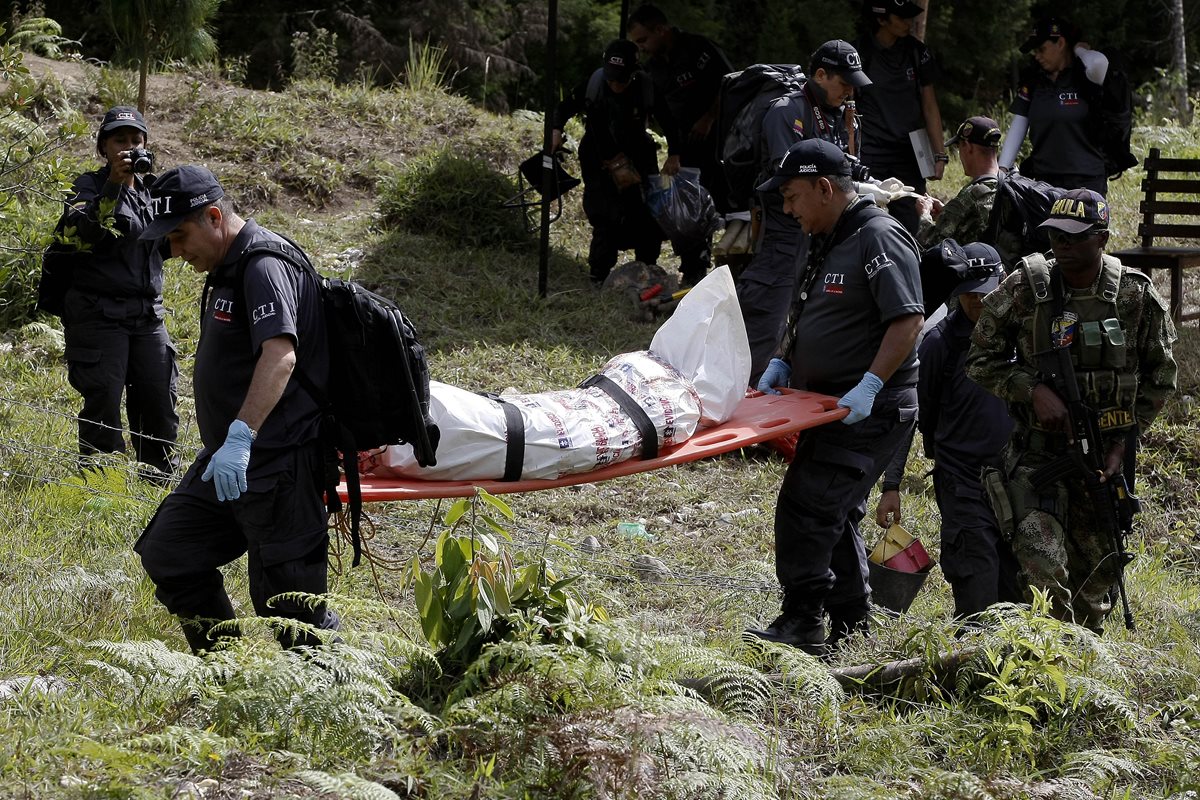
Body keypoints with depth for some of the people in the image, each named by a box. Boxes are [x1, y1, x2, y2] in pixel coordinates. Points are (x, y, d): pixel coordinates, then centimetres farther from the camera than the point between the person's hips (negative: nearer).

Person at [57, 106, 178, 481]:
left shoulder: (151, 189, 15)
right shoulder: (89, 186, -2)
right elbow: (82, 231, -21)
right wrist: (115, 184, -28)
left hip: (148, 312, 5)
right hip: (99, 313, -5)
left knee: (159, 398, 5)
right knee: (103, 399, -9)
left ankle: (158, 473, 18)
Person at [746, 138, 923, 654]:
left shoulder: (879, 239, -15)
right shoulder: (829, 241, 16)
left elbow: (908, 320, -23)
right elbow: (808, 316, 27)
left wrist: (870, 385, -28)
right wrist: (782, 364, 11)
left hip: (868, 413, -10)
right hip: (830, 408, 10)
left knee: (805, 507, -16)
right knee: (835, 514, 15)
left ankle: (803, 622, -13)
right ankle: (850, 626, 23)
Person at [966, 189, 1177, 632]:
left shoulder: (1137, 296, -5)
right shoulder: (1024, 289, -8)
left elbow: (1159, 378, 5)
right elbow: (981, 360, 0)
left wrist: (1124, 443, -3)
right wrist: (1033, 390, -17)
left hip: (1105, 455, 2)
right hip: (1038, 450, -2)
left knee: (1096, 568, 14)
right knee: (1041, 563, -19)